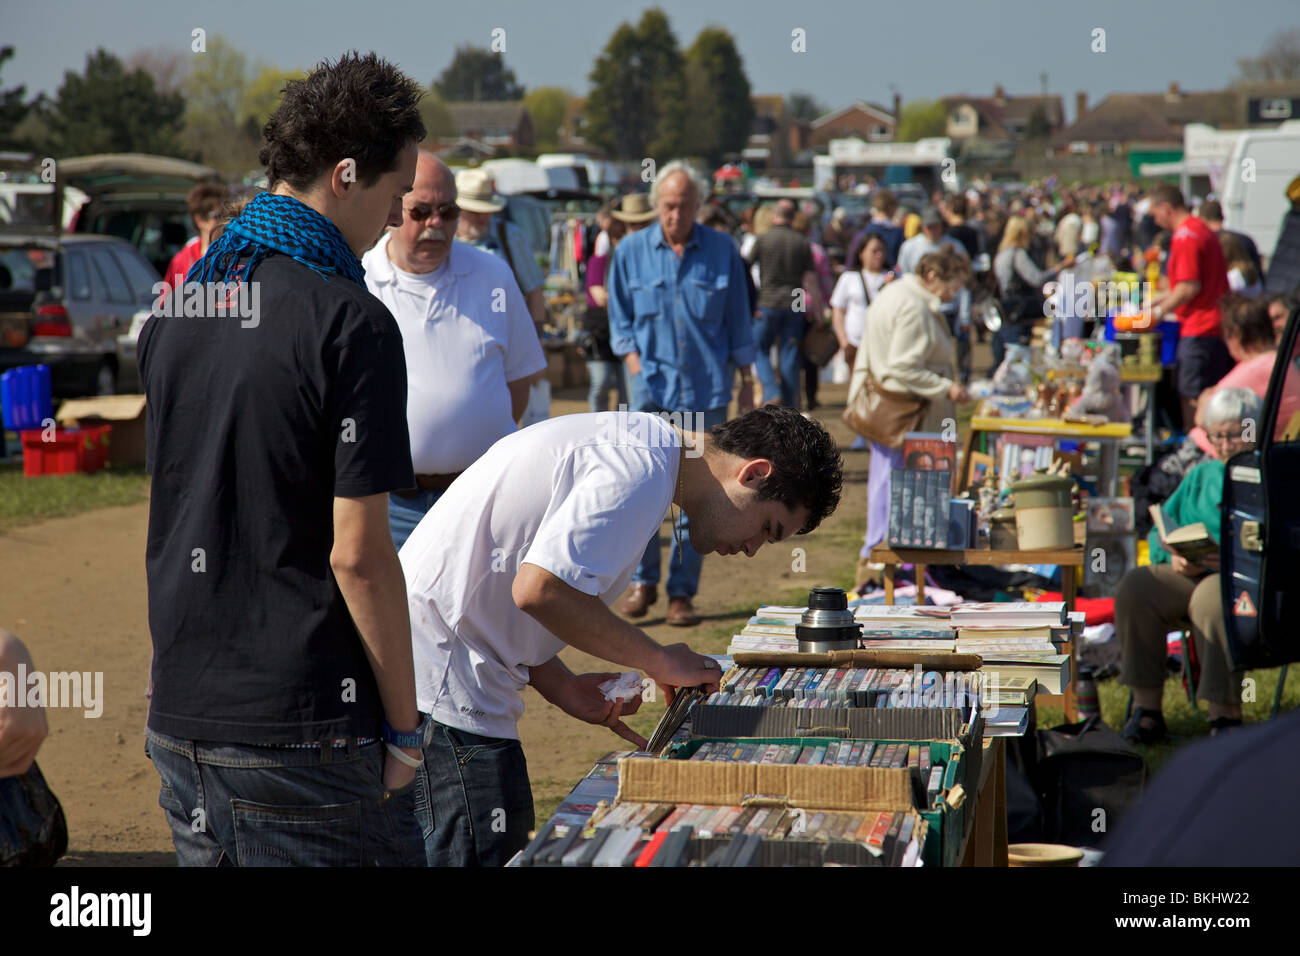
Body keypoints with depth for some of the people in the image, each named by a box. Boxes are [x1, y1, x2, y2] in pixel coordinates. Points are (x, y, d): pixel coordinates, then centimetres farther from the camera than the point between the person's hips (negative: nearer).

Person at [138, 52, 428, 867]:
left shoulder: (174, 308, 8)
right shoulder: (350, 323, -15)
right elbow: (357, 553, -17)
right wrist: (405, 725, -8)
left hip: (178, 717, 7)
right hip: (303, 731, -7)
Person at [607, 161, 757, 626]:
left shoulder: (723, 251, 4)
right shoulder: (630, 251, 5)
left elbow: (738, 322, 9)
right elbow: (620, 318, 11)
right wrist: (634, 361, -4)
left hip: (706, 388, 0)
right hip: (653, 385, 0)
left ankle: (682, 592, 9)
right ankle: (642, 580, 9)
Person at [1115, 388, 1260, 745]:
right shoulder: (1201, 476, 24)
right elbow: (1159, 531, 17)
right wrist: (1174, 557, -6)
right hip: (1189, 574, 5)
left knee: (1212, 598, -38)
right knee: (1135, 587, -23)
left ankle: (1226, 715, -34)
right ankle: (1146, 707, -22)